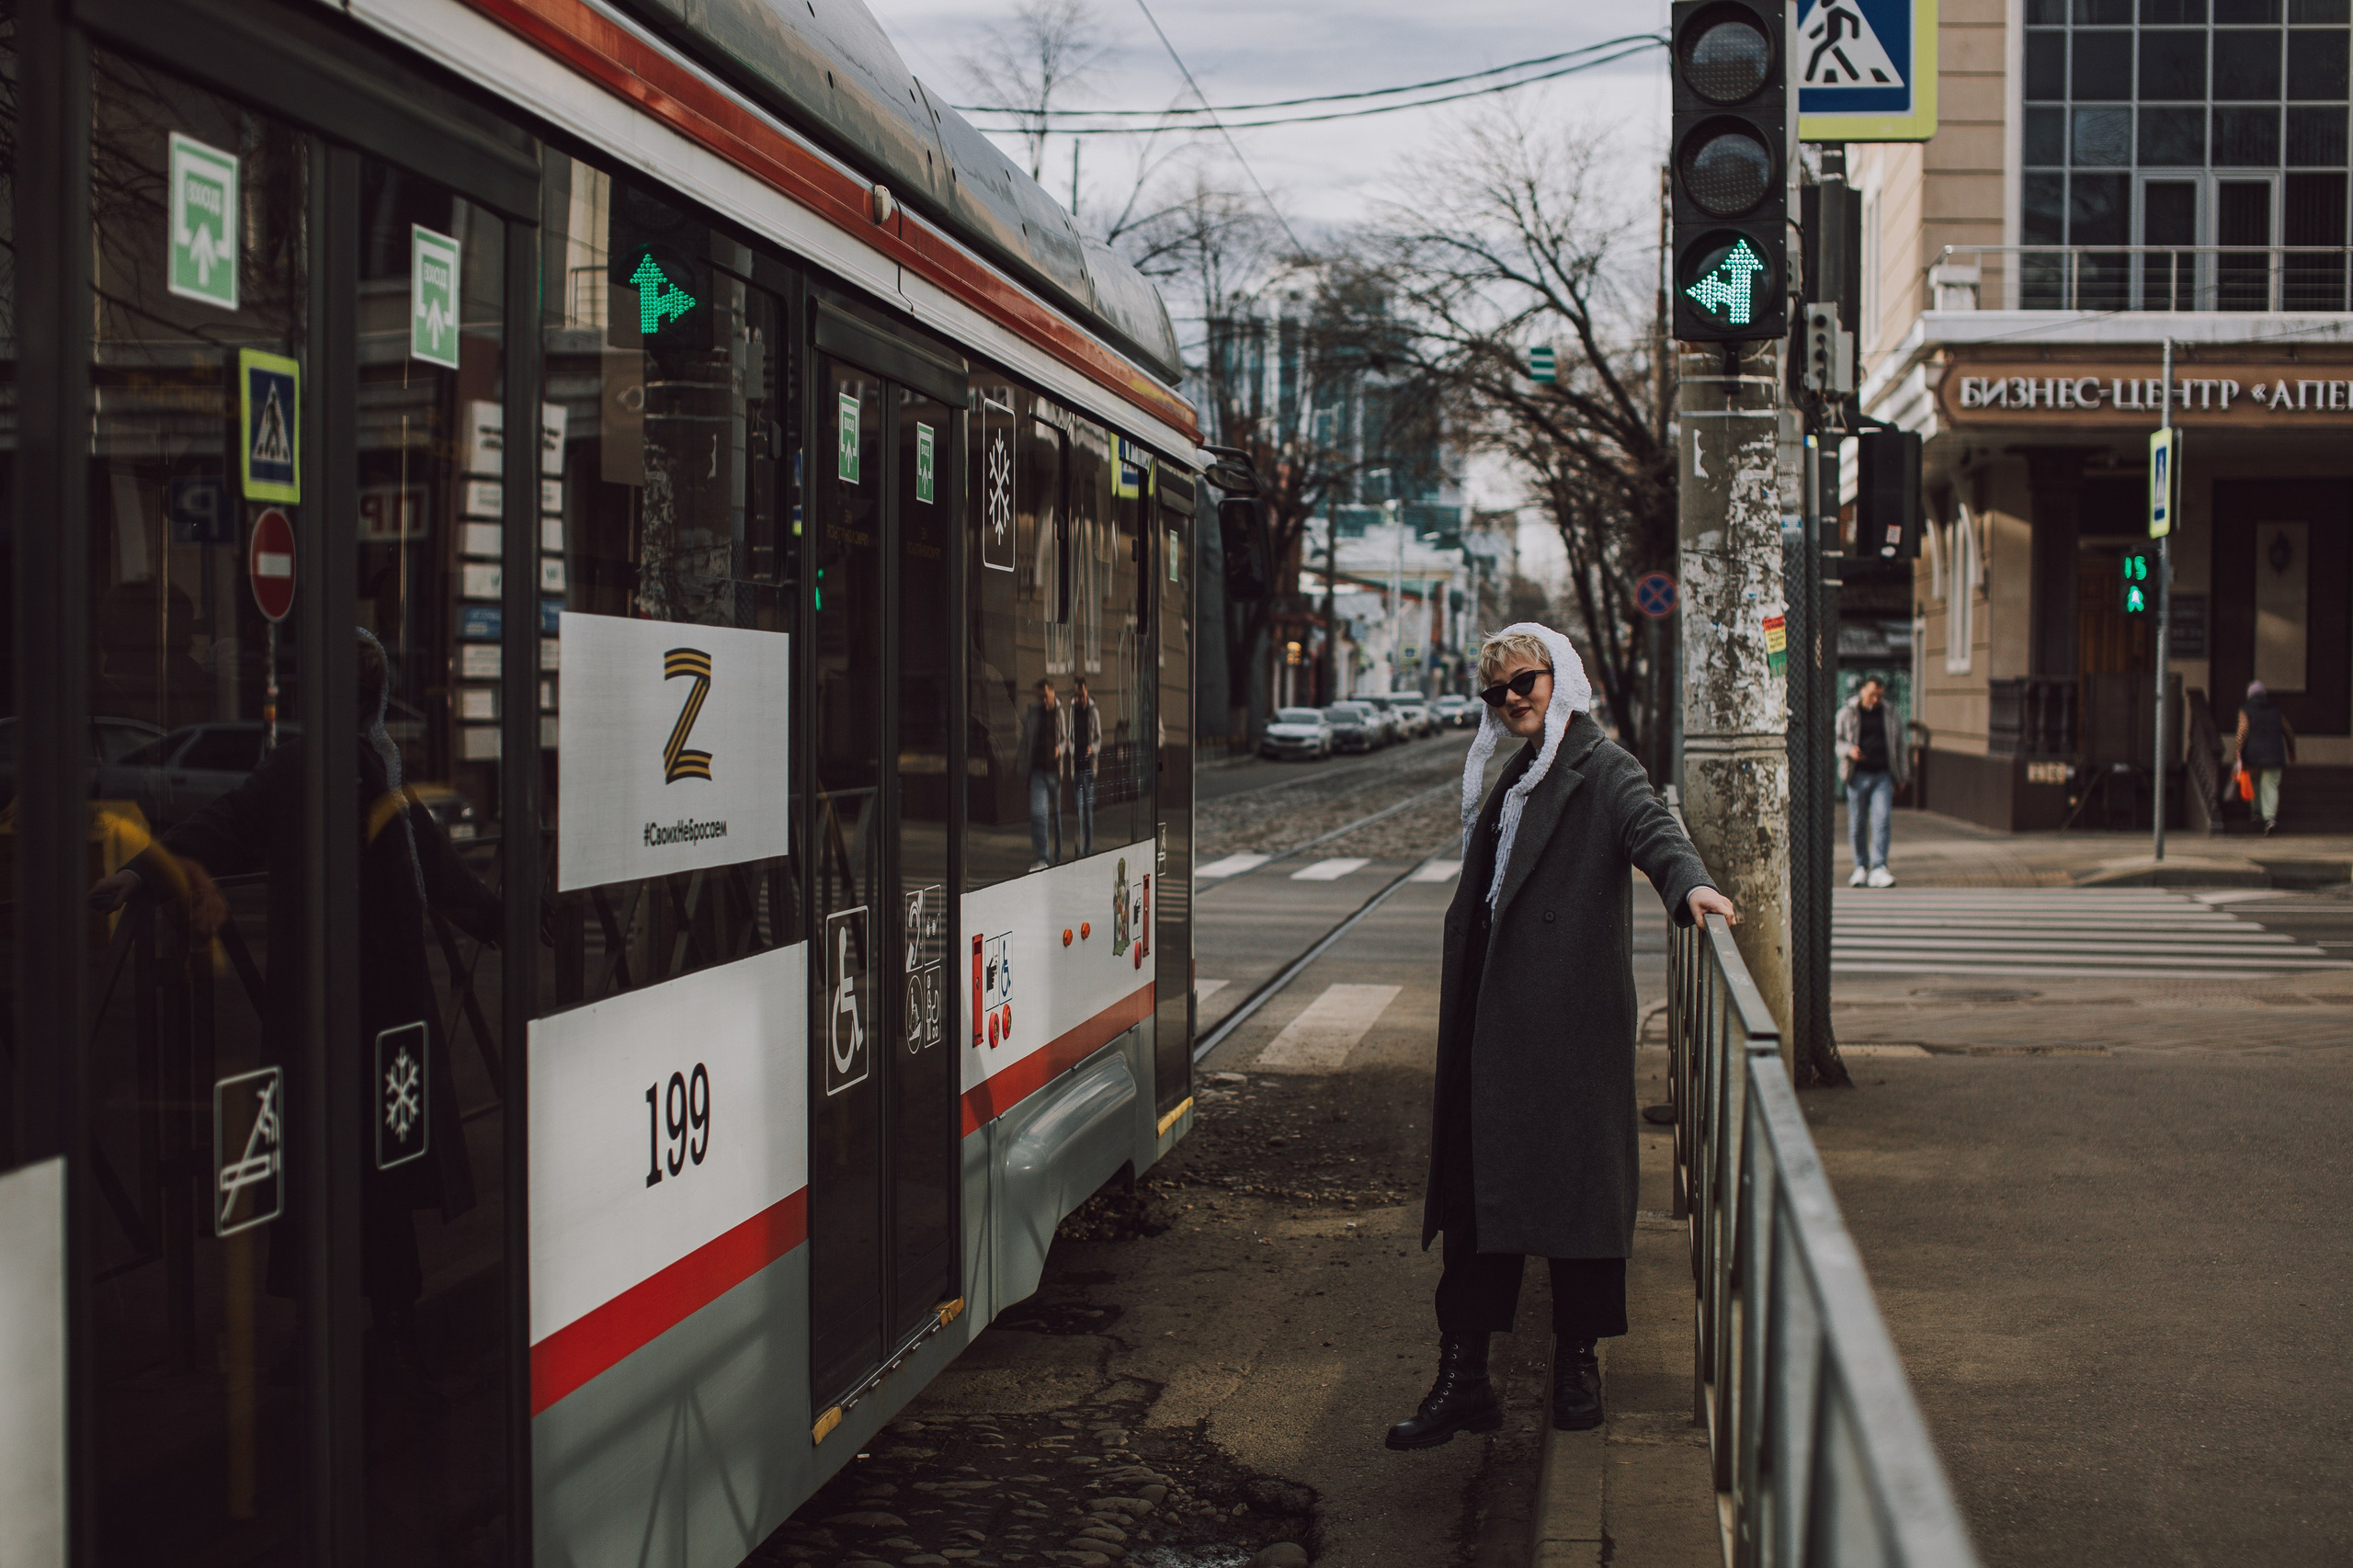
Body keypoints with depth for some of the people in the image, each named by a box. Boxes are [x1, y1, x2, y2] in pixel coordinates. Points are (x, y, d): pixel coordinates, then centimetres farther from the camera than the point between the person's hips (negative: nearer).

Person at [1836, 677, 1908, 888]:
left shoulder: (1890, 715, 12)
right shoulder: (1847, 714, 5)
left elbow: (1900, 745, 20)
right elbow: (1836, 740, 6)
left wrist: (1902, 775, 18)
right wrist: (1849, 751, -15)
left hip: (1883, 776, 1)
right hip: (1858, 775, -1)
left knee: (1881, 821, -12)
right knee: (1857, 824, 3)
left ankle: (1879, 870, -16)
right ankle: (1861, 867, 17)